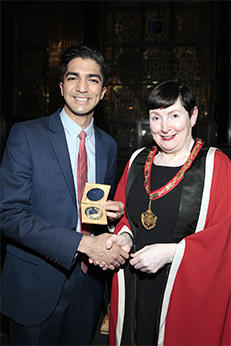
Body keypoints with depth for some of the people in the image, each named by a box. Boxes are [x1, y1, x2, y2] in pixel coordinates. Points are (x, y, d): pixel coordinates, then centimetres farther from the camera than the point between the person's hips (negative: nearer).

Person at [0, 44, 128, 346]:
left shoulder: (108, 145, 5)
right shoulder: (26, 135, -11)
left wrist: (113, 211, -8)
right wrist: (83, 243, -24)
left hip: (88, 283, 5)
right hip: (36, 286, -4)